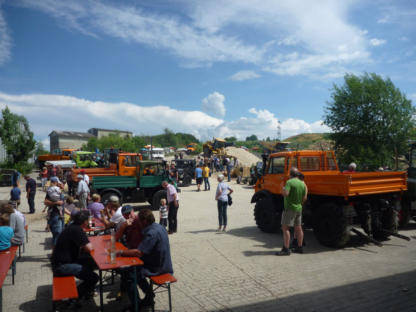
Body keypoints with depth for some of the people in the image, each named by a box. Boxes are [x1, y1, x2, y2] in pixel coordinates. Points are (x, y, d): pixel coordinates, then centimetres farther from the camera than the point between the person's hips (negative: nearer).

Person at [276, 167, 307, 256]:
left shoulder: (289, 182, -14)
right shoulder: (302, 183, 7)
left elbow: (285, 193, -26)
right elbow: (304, 198, 8)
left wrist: (283, 189, -5)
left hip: (290, 208, -8)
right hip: (299, 208, 8)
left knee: (285, 228, -6)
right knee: (298, 228, 15)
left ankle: (286, 249, -9)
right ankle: (300, 248, 25)